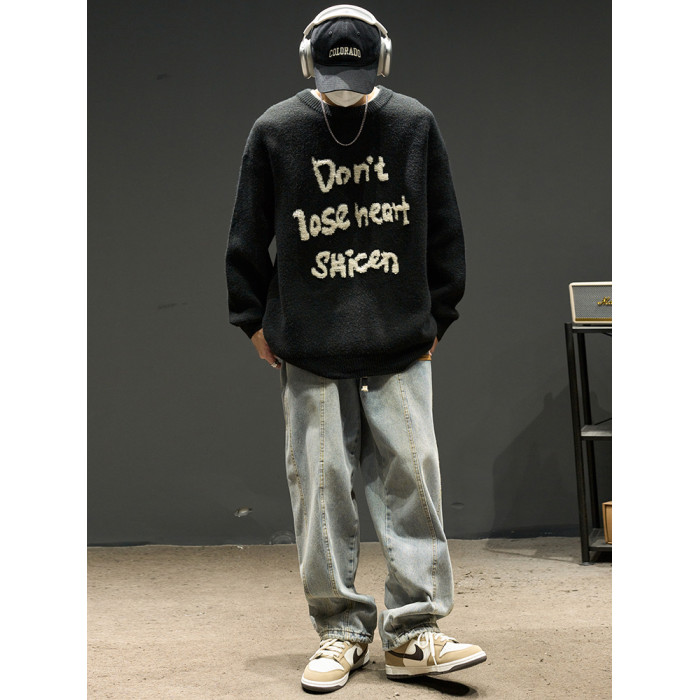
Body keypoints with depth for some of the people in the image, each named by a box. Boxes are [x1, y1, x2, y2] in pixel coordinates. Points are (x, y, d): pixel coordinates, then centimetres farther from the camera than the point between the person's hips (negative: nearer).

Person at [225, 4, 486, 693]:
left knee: (411, 480, -3)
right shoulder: (275, 130, 1)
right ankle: (341, 629, 12)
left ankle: (412, 632, 5)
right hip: (308, 350, 0)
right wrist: (256, 321, 6)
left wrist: (435, 317, 10)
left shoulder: (414, 124, 3)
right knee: (320, 487, 0)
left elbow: (444, 230, 11)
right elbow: (247, 238, 7)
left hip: (400, 350, 1)